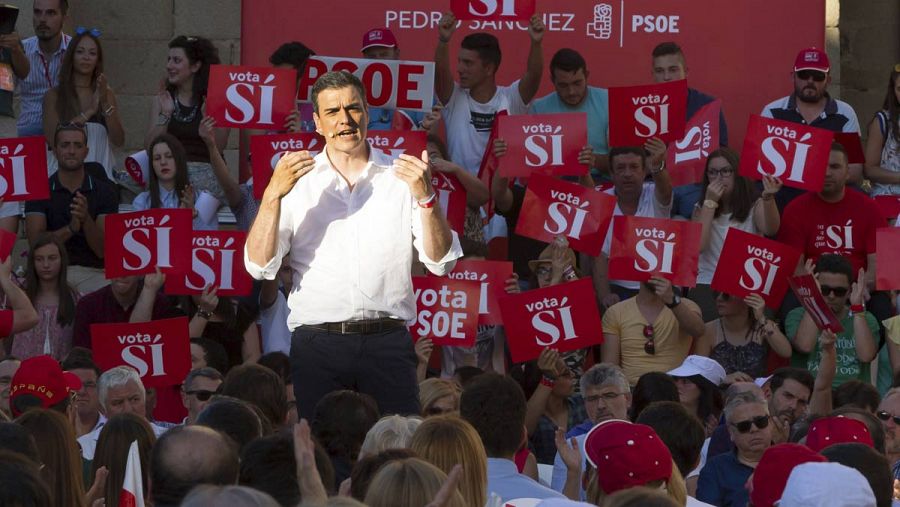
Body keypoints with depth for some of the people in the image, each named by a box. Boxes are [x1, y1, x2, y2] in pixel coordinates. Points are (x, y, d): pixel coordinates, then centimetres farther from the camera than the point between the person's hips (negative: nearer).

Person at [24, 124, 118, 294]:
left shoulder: (104, 191, 6)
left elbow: (102, 250, -1)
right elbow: (35, 243, -6)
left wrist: (86, 219, -20)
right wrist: (70, 228, -22)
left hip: (93, 272, 1)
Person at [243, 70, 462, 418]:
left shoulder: (399, 178, 10)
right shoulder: (298, 181, 9)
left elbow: (441, 262, 3)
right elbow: (260, 266, -1)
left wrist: (425, 197, -12)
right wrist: (273, 196, -13)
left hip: (387, 341, 0)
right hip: (317, 345, 0)